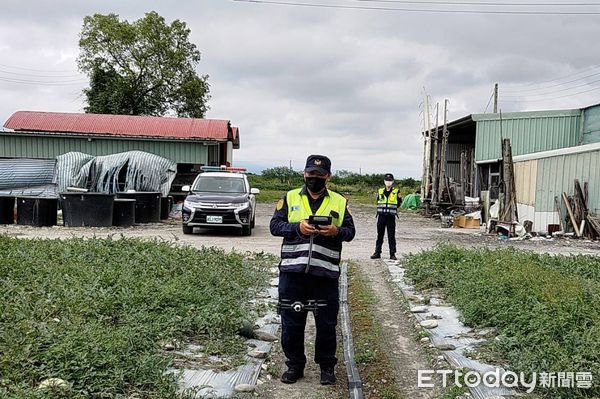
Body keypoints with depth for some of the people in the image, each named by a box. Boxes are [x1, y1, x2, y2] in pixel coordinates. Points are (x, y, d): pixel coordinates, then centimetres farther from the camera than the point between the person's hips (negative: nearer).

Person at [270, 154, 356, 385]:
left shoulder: (339, 202, 9)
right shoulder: (290, 198, 9)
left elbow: (350, 231, 7)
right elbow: (275, 225, 2)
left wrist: (336, 231, -14)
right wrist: (297, 227, -15)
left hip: (325, 273, 0)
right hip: (292, 271, 1)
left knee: (326, 323, 7)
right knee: (291, 322, 8)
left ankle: (327, 366, 25)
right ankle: (295, 366, 24)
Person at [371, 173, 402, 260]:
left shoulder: (396, 192, 1)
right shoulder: (380, 191, 8)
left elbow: (399, 202, 8)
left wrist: (392, 208, 0)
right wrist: (382, 209, 6)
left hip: (391, 217, -2)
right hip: (381, 216, 2)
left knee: (391, 236, 0)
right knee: (379, 235, 7)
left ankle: (392, 254, 6)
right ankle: (377, 252, 14)